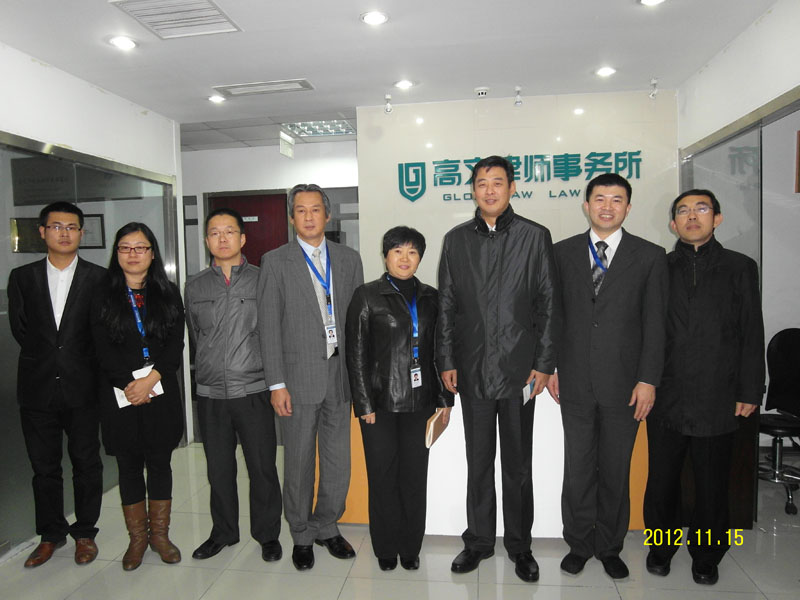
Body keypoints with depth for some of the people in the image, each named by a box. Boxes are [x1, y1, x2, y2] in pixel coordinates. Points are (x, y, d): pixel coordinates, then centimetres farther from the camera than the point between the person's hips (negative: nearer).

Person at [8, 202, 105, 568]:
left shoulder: (98, 278, 0)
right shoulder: (22, 277, 7)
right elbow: (20, 329, 4)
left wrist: (75, 362, -5)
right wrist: (48, 358, 0)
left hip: (82, 387, -2)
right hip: (37, 388, 2)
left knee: (86, 463, 8)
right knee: (44, 467, 12)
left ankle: (85, 532, 25)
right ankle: (51, 534, 29)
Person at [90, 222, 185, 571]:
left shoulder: (168, 294, 5)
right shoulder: (103, 296, 4)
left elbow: (176, 343, -2)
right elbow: (103, 349, -3)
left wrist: (152, 378, -14)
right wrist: (130, 384, -14)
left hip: (161, 394, 0)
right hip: (120, 395, 0)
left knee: (160, 463, 8)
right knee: (129, 466, 9)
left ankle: (160, 534, 22)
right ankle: (137, 538, 23)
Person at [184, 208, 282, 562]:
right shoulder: (195, 287, 9)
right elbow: (195, 337, 16)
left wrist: (265, 375, 5)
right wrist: (212, 371, 14)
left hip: (253, 390, -2)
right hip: (211, 393, 3)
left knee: (262, 467, 4)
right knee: (219, 469, 14)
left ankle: (267, 534, 23)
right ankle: (223, 532, 33)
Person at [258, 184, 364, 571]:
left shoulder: (349, 259, 9)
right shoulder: (275, 262, 0)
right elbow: (269, 326, -4)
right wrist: (276, 383, -9)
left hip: (340, 375, 3)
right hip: (299, 377, -3)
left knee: (338, 462, 11)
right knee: (298, 463, 9)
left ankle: (327, 527, 34)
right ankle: (302, 535, 30)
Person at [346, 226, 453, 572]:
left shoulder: (430, 298, 8)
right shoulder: (367, 296, -2)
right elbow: (356, 354, -4)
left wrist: (445, 399, 8)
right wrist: (364, 404, -8)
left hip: (419, 402, 3)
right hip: (380, 402, -3)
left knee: (415, 477, 9)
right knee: (383, 477, 7)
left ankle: (411, 548, 26)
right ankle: (386, 549, 25)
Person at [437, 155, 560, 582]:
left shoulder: (535, 236, 2)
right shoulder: (456, 239, 8)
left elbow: (548, 304, 0)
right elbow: (446, 305, 7)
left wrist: (543, 363, -5)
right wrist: (446, 361, 3)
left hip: (519, 366, -1)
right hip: (472, 367, 2)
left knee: (518, 463, 10)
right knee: (478, 460, 12)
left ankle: (519, 544, 28)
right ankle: (478, 540, 28)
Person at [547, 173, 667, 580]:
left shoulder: (650, 256, 1)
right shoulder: (563, 252, 5)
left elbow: (654, 323, -1)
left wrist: (648, 379, -7)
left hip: (624, 384, 0)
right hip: (575, 382, 1)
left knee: (616, 471, 12)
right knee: (578, 469, 11)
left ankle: (609, 547, 31)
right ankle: (578, 545, 30)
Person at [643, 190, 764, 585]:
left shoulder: (740, 268, 6)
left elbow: (752, 334, 3)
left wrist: (749, 391, -1)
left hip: (718, 400, 0)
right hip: (666, 397, 1)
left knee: (712, 484, 11)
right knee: (662, 479, 11)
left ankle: (706, 556, 31)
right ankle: (661, 548, 31)